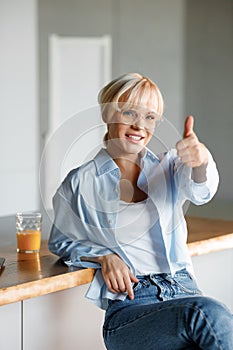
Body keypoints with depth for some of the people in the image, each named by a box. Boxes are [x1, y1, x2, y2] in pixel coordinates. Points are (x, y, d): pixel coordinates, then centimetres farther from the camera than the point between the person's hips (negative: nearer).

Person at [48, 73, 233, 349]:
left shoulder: (168, 167, 13)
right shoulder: (81, 183, 7)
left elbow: (199, 191, -10)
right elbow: (60, 241, 18)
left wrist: (201, 162, -35)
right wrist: (104, 256, -3)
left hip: (183, 291, 3)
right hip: (127, 305, -2)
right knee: (208, 314, -33)